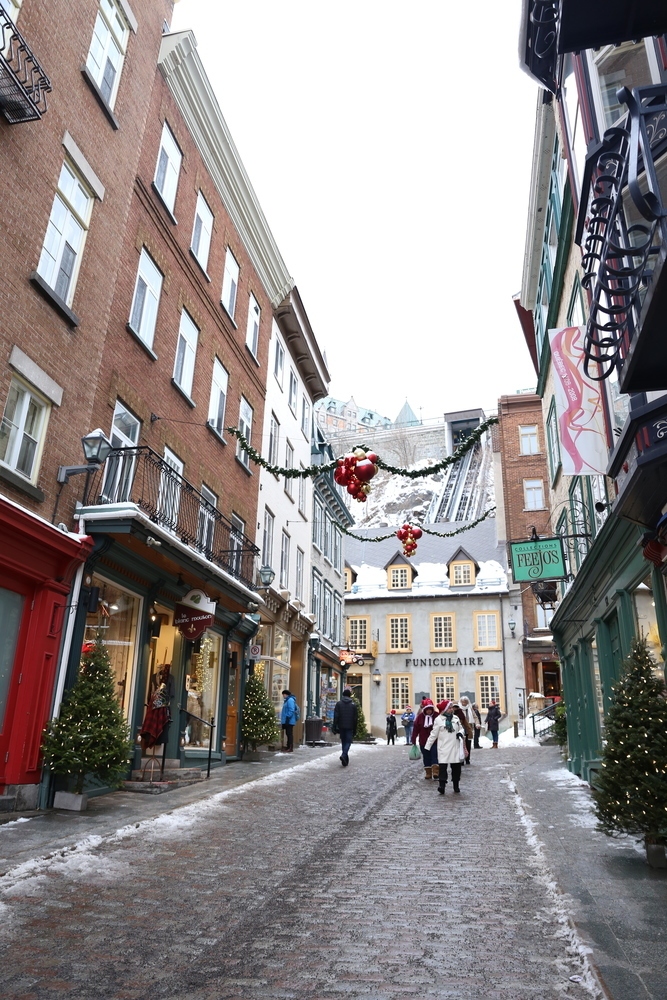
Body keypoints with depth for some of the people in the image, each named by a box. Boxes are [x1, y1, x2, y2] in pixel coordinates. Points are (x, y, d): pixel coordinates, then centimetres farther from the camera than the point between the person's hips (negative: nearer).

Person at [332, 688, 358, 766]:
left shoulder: (338, 703, 0)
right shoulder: (353, 704, -1)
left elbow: (336, 716, -3)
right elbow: (355, 718, 1)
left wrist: (335, 727, -1)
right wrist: (355, 729, 7)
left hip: (341, 726, 2)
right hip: (350, 727, -2)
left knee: (343, 741, 12)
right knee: (348, 741, 1)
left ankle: (345, 760, 15)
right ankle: (344, 755, -22)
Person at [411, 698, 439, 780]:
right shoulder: (420, 716, -5)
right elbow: (416, 728, -2)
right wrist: (414, 739, -2)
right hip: (423, 741, 2)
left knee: (435, 755, -10)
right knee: (426, 757, 11)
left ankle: (436, 772, -10)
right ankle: (428, 773, 21)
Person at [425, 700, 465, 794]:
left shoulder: (456, 718, 7)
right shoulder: (438, 719, -5)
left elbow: (461, 728, 17)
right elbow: (434, 734, -2)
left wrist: (461, 733, -8)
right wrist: (427, 746, -2)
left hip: (455, 747, 4)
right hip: (443, 747, -4)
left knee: (456, 766, 7)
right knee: (443, 765, -10)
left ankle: (456, 785, 20)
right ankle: (441, 784, -10)